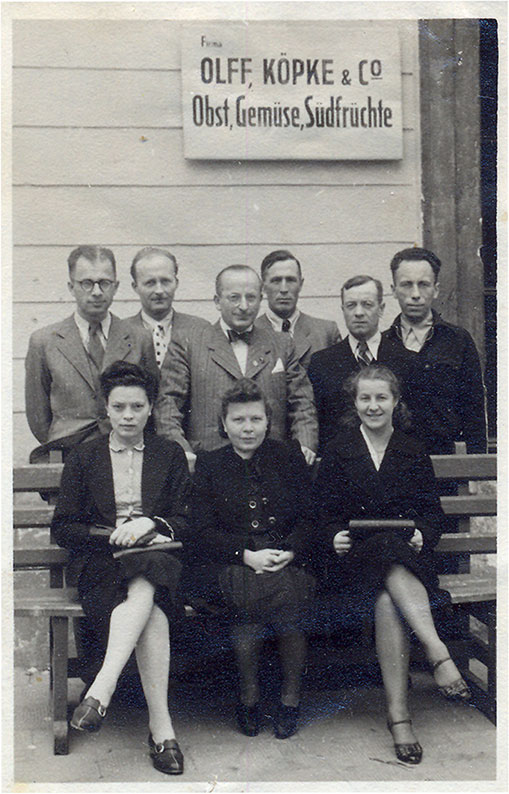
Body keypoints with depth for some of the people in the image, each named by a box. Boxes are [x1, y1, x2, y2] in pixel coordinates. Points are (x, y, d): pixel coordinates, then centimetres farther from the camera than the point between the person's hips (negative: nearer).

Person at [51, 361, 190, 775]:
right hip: (101, 563, -1)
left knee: (145, 584, -38)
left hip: (158, 558, 1)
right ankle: (161, 728, -40)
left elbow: (186, 521, 10)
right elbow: (62, 528, 8)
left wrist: (148, 524, -11)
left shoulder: (170, 455, 15)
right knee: (152, 612, -34)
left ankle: (101, 690, -46)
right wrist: (113, 535, -8)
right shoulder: (83, 458, 13)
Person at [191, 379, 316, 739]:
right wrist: (248, 554, -13)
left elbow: (309, 517, 8)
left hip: (289, 559, 1)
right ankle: (249, 695, -9)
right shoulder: (209, 464, 10)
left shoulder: (289, 456, 13)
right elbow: (204, 530, 2)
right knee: (250, 592, -32)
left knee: (288, 592, -31)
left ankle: (291, 696, -8)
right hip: (235, 563, 0)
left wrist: (289, 552, -12)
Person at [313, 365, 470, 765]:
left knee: (387, 600, -35)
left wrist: (422, 534, -10)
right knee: (388, 554, -38)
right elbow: (325, 514, 8)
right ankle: (439, 654, -48)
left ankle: (398, 713, -41)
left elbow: (433, 511, 12)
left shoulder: (414, 452, 15)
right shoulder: (337, 452, 11)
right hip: (356, 557, -1)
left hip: (408, 554, 1)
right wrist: (335, 537, -13)